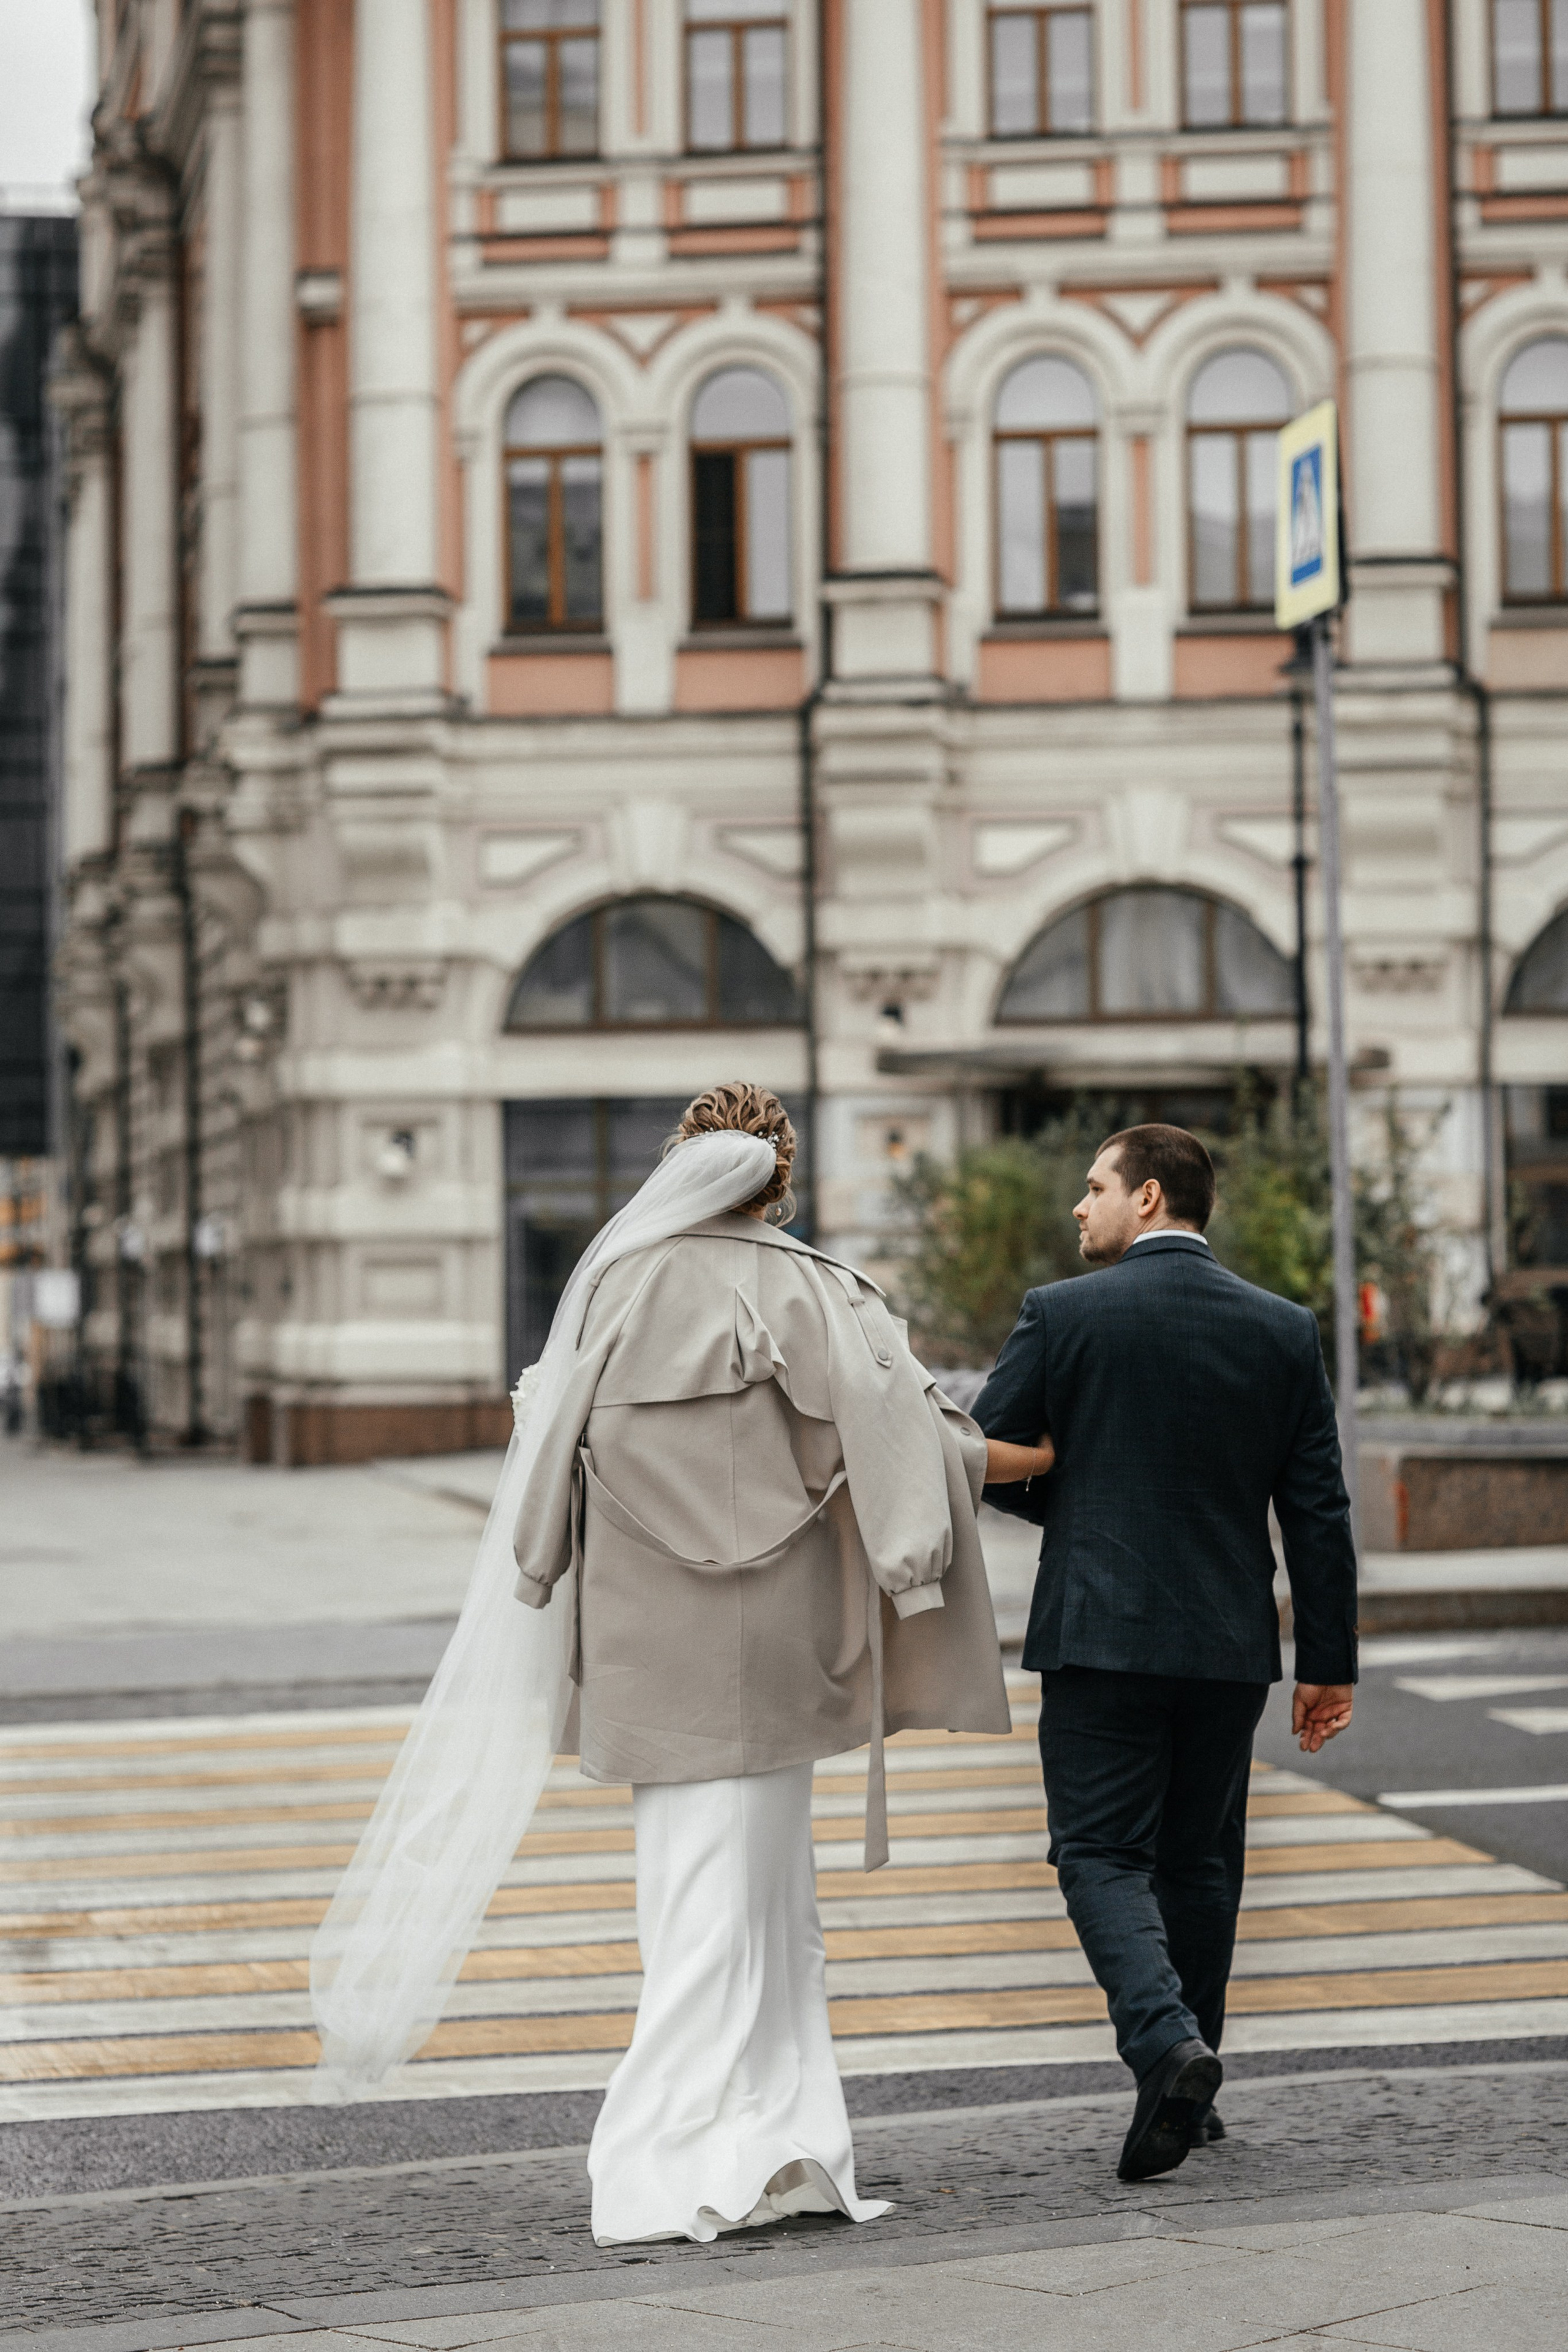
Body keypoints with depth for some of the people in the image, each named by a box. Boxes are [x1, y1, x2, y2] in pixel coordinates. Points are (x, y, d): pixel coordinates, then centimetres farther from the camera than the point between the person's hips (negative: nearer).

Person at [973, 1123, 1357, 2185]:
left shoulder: (1065, 1315, -8)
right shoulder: (1285, 1330, 3)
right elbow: (1318, 1510, 4)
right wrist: (1331, 1662, 8)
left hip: (1101, 1631, -4)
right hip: (1230, 1643, 4)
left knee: (1103, 1856, 1)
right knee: (1199, 1860, 14)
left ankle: (1165, 2041, -21)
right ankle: (1187, 2088, 21)